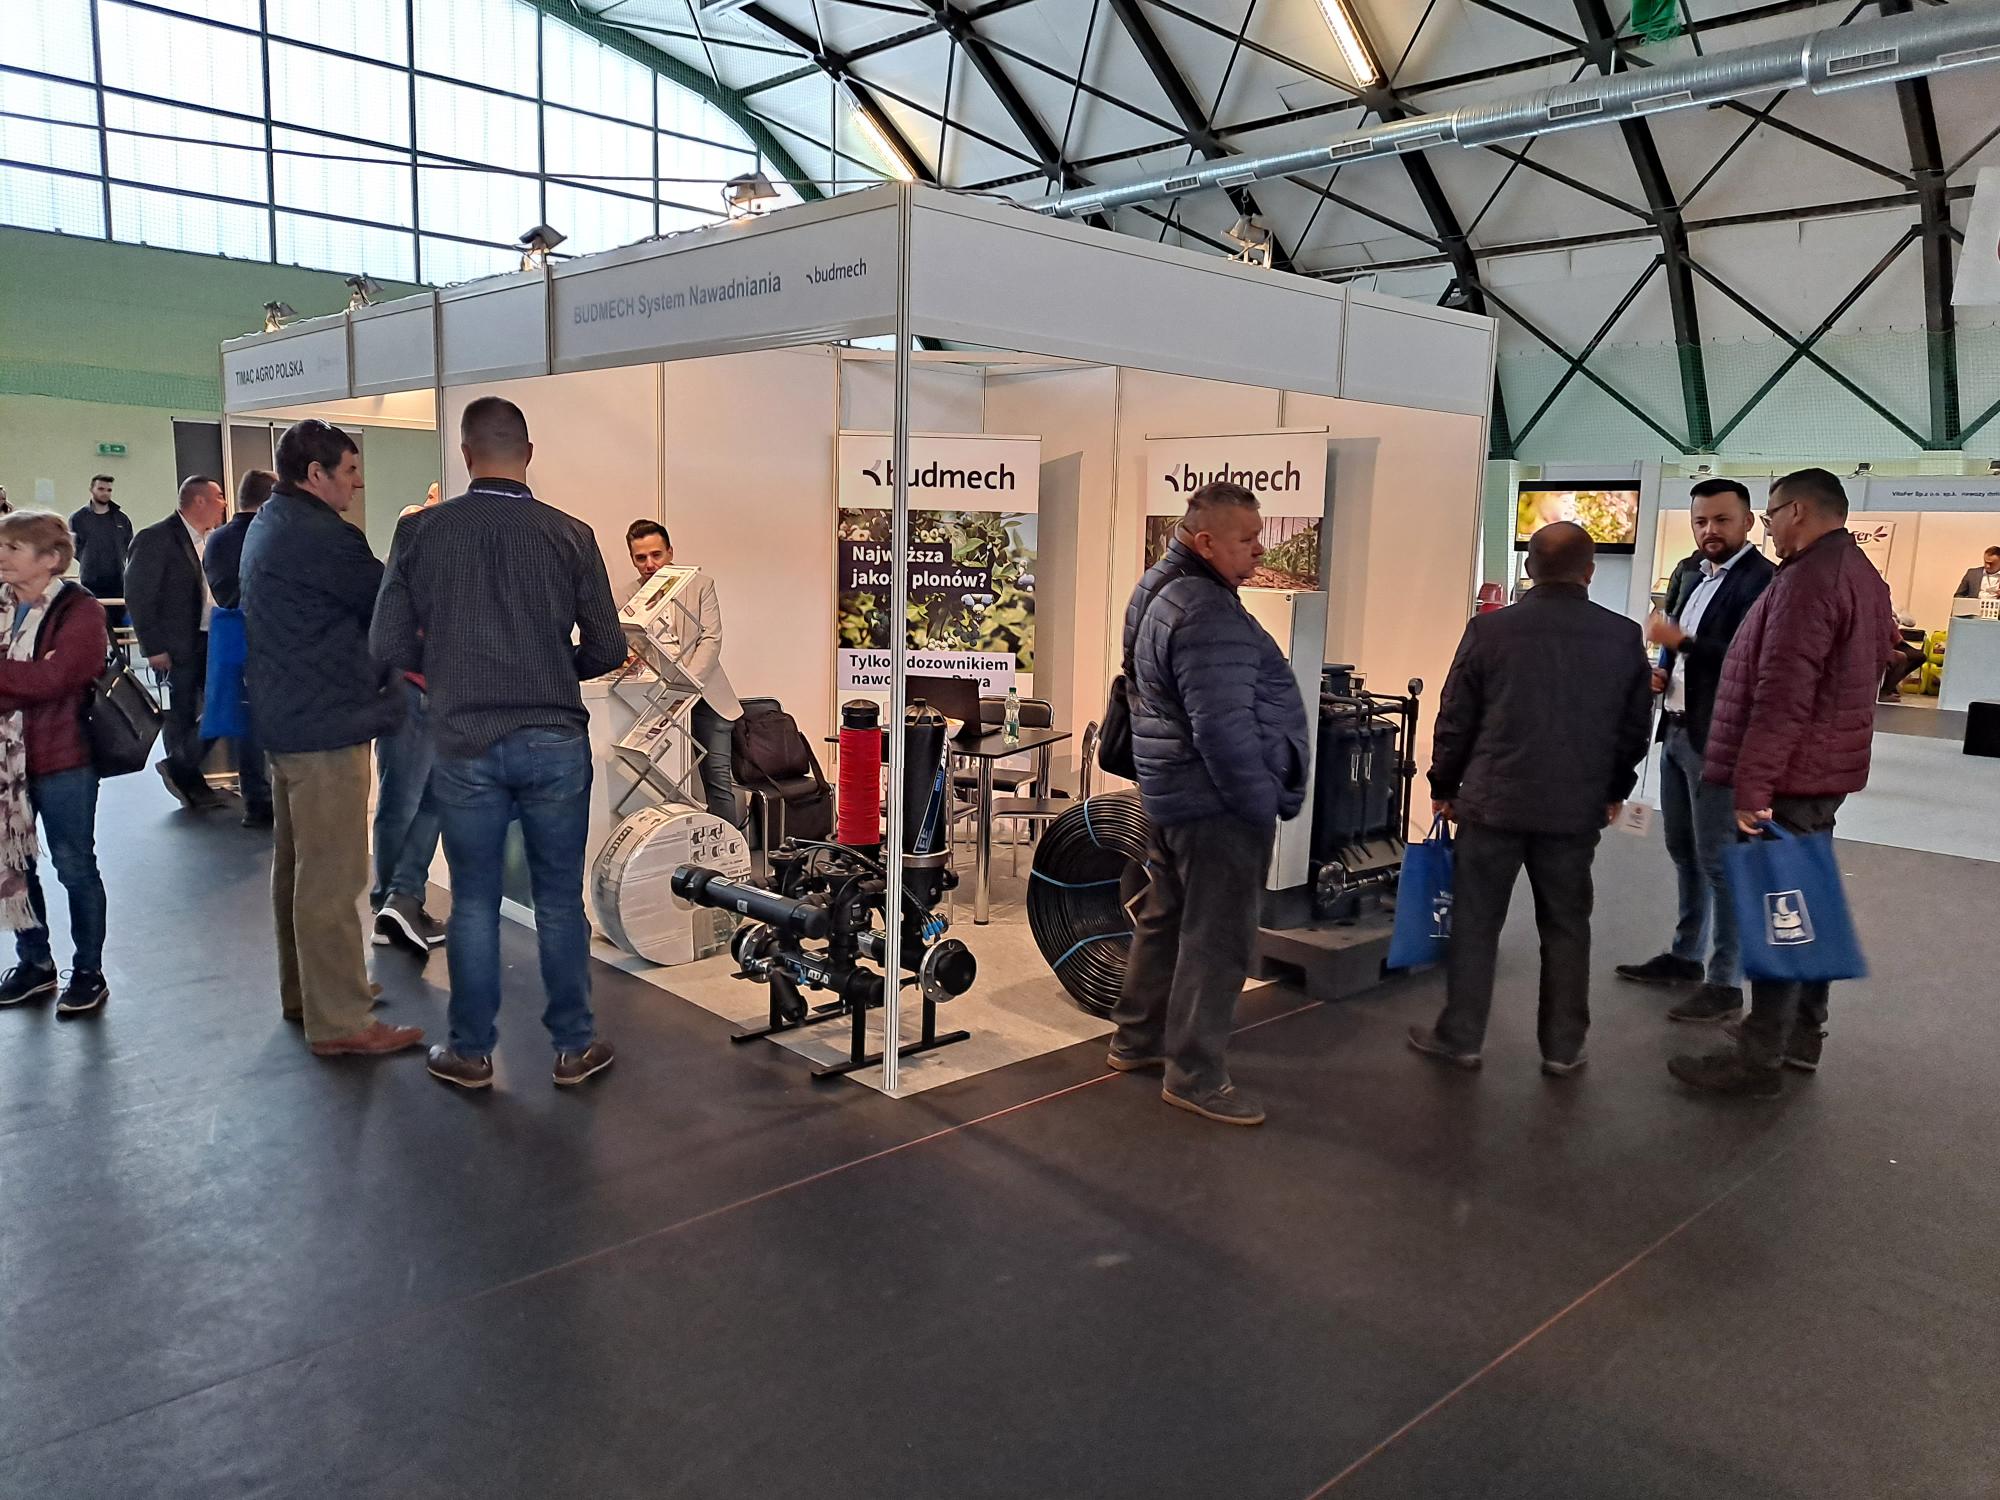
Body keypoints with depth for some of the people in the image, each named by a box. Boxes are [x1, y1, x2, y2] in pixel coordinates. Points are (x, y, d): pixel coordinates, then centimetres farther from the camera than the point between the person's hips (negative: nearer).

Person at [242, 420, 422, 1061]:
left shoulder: (269, 526, 15)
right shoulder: (321, 537, -19)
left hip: (286, 719, 11)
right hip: (326, 726, -11)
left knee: (298, 863, 20)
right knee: (332, 877, -6)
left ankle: (304, 989, 33)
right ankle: (339, 1022, 0)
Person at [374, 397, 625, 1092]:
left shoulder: (421, 531, -3)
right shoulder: (570, 535, -5)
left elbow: (389, 643, -3)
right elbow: (607, 649, -2)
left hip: (466, 745, 1)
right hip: (555, 742, 0)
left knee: (473, 902, 12)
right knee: (560, 899, 11)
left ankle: (471, 1052, 24)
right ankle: (574, 1046, 22)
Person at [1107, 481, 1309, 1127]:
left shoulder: (1161, 589, 12)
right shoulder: (1208, 613, -23)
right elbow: (1224, 728, -27)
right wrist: (1264, 803, -17)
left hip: (1172, 793, 11)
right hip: (1218, 804, -11)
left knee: (1165, 918, 20)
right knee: (1216, 939, -1)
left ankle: (1138, 1038, 33)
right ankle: (1194, 1075, 9)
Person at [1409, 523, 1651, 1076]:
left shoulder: (1490, 629, -6)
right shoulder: (1624, 636, -1)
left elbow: (1455, 718, -1)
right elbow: (1636, 724, 7)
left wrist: (1444, 786, 12)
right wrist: (1614, 790, 22)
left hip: (1493, 799, -1)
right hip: (1577, 807, 2)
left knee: (1475, 922, 8)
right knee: (1566, 928, 12)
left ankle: (1460, 1037, 16)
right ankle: (1563, 1047, 19)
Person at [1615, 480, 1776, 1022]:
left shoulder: (1765, 581, -16)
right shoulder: (1688, 572, 11)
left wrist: (1681, 642, -24)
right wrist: (1662, 672, 4)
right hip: (1677, 731, 9)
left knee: (1719, 860, -3)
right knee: (1684, 851, 17)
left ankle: (1725, 983, 6)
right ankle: (1686, 955, 31)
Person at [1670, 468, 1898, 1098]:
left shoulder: (1809, 577, -19)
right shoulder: (1863, 575, 15)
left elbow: (1782, 694, -25)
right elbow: (1873, 663, 21)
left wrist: (1753, 786, -25)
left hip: (1792, 774, -10)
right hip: (1825, 770, 10)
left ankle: (1758, 1059, 2)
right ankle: (1802, 1034, 29)